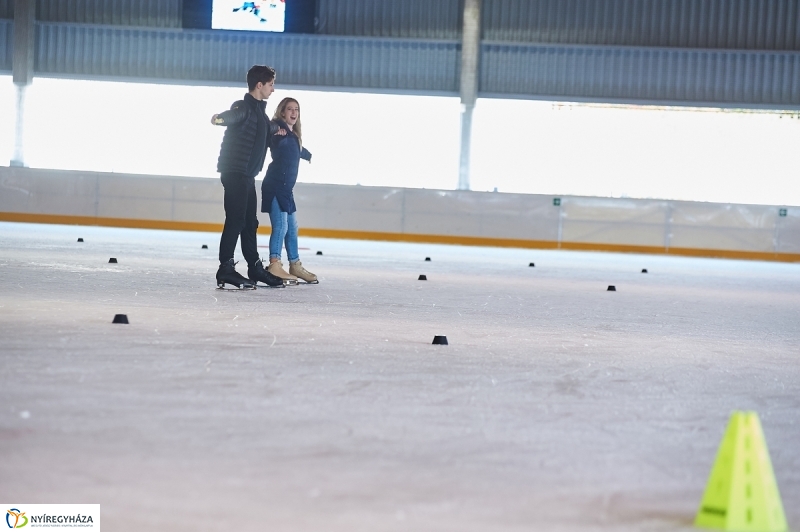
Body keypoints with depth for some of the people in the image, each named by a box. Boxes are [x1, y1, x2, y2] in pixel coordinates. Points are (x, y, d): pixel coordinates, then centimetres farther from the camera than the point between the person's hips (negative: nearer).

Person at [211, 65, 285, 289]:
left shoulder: (259, 109, 17)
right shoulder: (244, 106, -13)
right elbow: (233, 115, -37)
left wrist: (276, 130, 56)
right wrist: (220, 118, -57)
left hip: (247, 175, 9)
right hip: (234, 172, -9)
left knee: (250, 222, 15)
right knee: (235, 220, -12)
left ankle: (255, 267, 23)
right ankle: (226, 269, -13)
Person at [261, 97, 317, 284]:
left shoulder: (293, 136, 19)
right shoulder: (279, 129, -6)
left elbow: (299, 150, 39)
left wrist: (309, 155, 56)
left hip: (286, 187, 9)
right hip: (275, 186, -9)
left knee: (292, 227, 15)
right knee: (280, 225, -15)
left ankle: (295, 265, 24)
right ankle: (274, 265, -18)